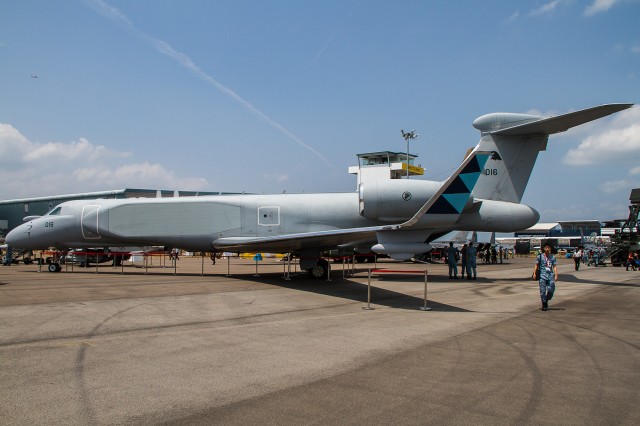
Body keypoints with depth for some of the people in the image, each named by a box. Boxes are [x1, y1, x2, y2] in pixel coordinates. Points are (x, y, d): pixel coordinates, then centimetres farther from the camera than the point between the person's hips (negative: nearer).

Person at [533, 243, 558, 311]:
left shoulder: (553, 257, 9)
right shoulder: (540, 256, 3)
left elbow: (554, 266, 6)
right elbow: (536, 265, 3)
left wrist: (556, 275, -3)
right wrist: (534, 273, -7)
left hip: (550, 275, 2)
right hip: (542, 275, -2)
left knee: (551, 290, -5)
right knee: (543, 291, -3)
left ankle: (547, 300, 21)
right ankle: (544, 304, 9)